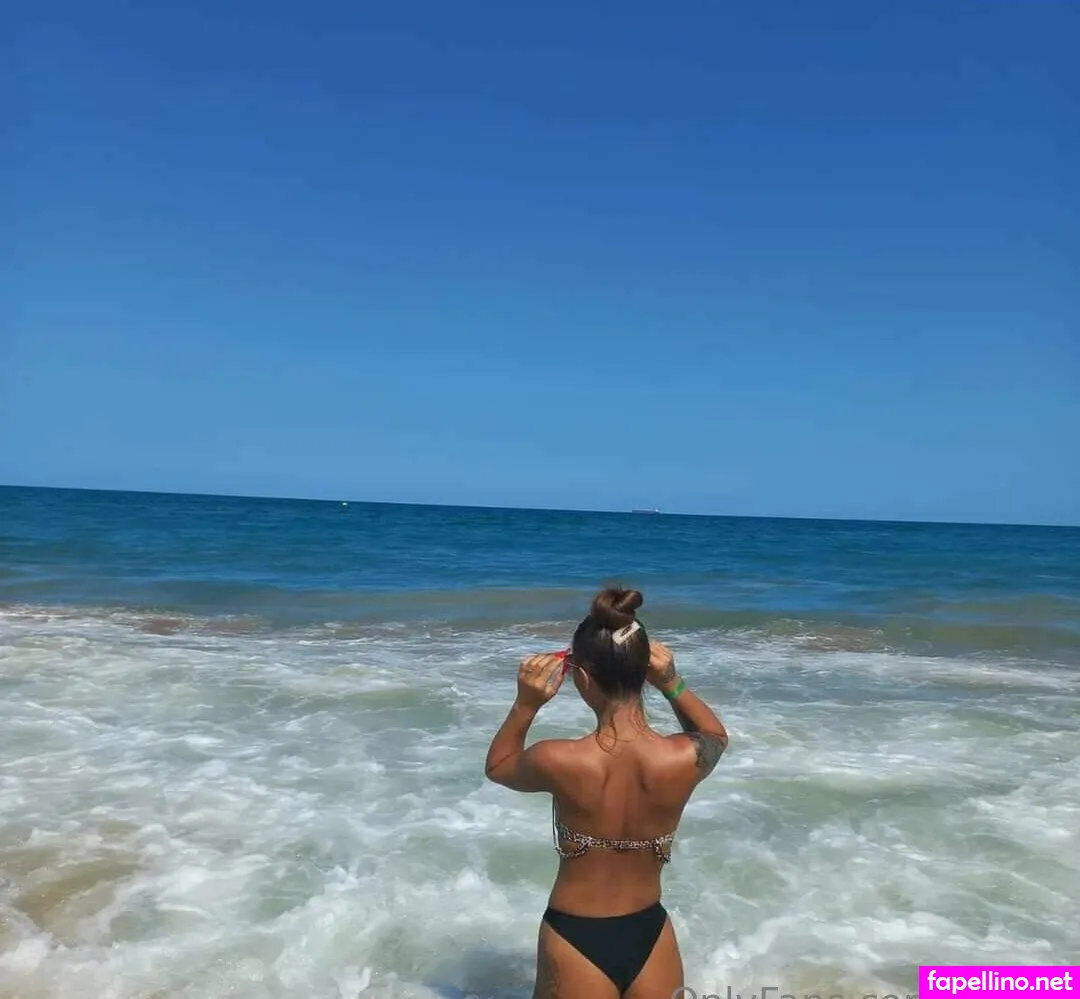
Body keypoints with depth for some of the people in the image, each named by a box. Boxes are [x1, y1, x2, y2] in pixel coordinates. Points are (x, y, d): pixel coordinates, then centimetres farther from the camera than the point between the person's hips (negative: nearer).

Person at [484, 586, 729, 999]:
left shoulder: (560, 762, -25)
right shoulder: (683, 759, -20)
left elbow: (496, 766, -1)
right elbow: (716, 735, 7)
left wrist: (525, 705, -11)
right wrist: (673, 685, -7)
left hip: (576, 941, -2)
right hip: (651, 938, 2)